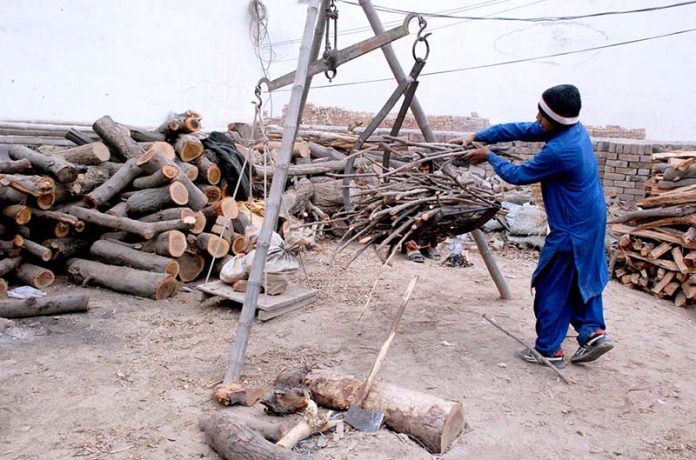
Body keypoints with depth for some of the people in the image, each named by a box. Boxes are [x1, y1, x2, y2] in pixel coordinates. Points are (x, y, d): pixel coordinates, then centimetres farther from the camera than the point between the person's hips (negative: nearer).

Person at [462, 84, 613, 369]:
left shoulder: (560, 151, -29)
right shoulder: (574, 129, 0)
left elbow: (519, 175, -15)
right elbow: (521, 131, 4)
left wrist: (489, 157, -1)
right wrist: (478, 136, 1)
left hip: (571, 229, -10)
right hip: (589, 221, 10)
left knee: (552, 287, 3)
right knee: (581, 278, 20)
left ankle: (549, 351, 14)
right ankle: (593, 331, 20)